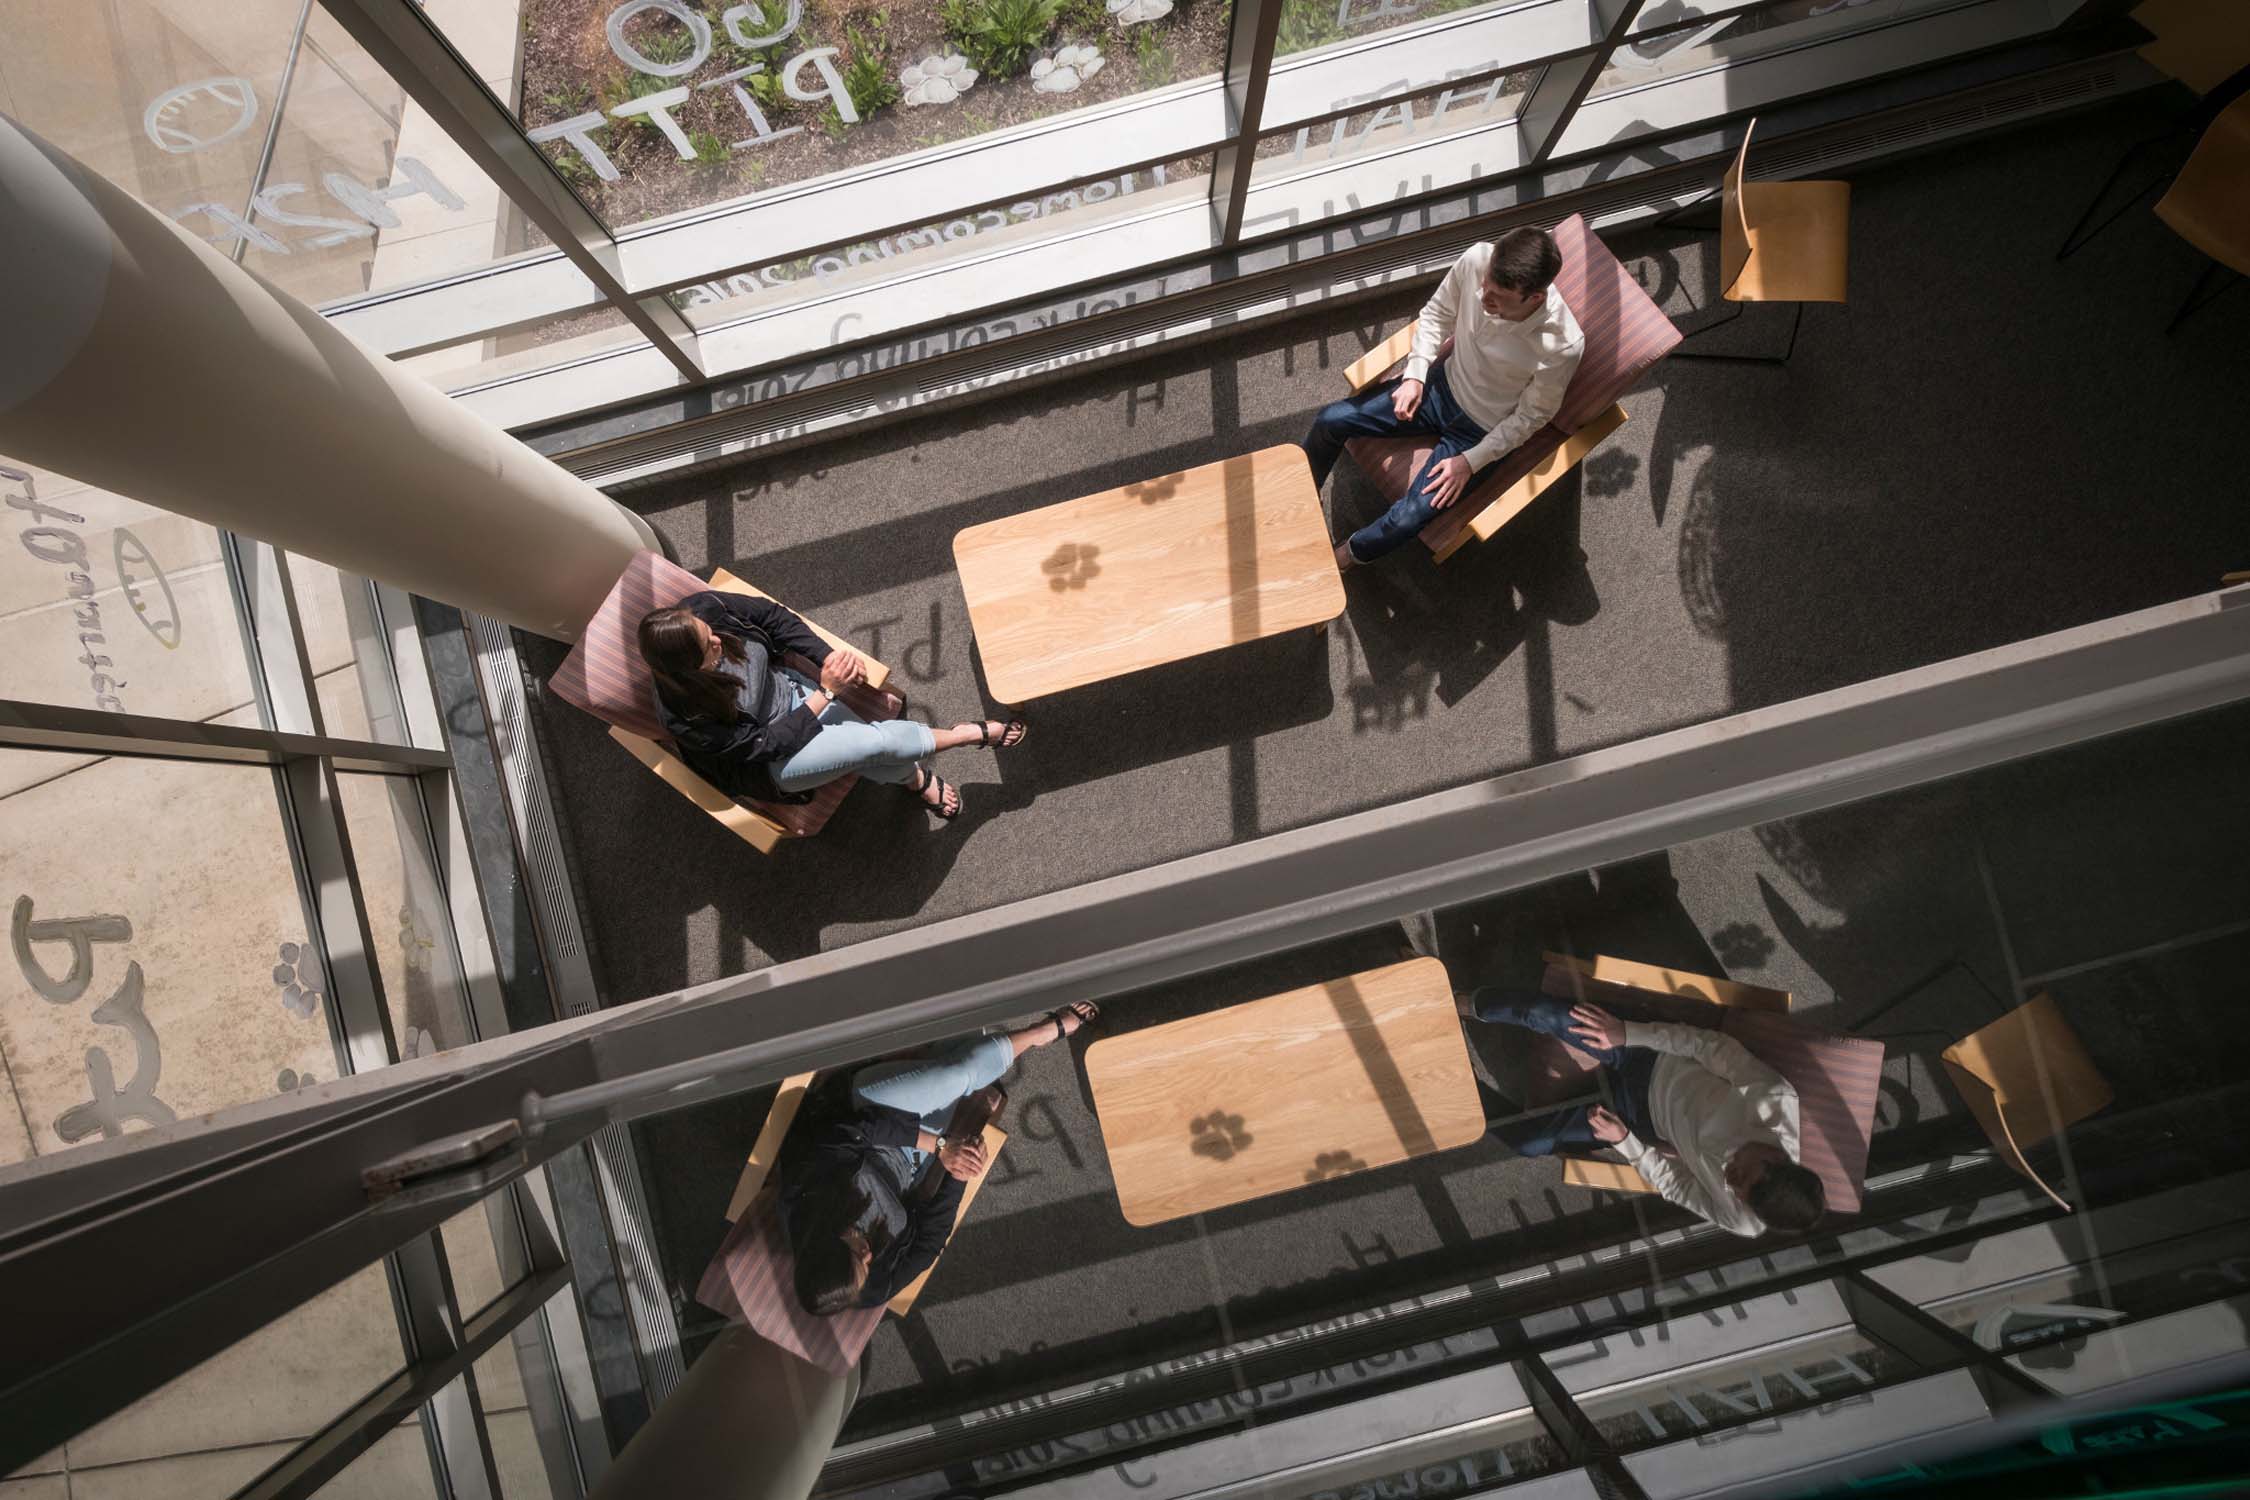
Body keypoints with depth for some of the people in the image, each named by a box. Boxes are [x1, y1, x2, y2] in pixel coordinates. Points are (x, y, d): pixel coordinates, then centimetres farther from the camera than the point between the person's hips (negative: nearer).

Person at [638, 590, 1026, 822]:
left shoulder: (702, 609, -25)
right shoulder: (687, 718, -35)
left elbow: (772, 616, -7)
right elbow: (767, 743, -23)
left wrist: (827, 655, -18)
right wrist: (827, 690, -22)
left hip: (786, 689, 5)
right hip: (769, 765, -5)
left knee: (875, 757, -13)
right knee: (880, 742, -21)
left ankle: (914, 777, 22)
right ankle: (976, 733, 3)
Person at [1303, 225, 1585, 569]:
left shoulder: (1562, 345, -34)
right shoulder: (1477, 259, -24)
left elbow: (1532, 415, -16)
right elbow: (1437, 313, -3)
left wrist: (1471, 462, -16)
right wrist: (1414, 375, -11)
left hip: (1484, 432, -4)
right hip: (1443, 385, 5)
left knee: (1407, 519, -17)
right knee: (1331, 420, 0)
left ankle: (1345, 556, 16)